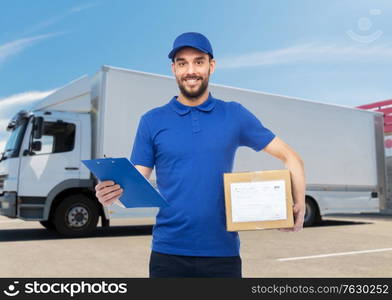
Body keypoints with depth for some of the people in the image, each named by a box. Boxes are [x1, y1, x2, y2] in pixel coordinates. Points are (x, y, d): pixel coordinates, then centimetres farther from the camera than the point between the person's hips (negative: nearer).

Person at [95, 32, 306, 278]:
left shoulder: (235, 115, 2)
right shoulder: (152, 121, 2)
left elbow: (290, 157, 6)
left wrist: (299, 205, -8)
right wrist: (114, 193, -20)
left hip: (223, 252, 1)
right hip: (169, 252, 0)